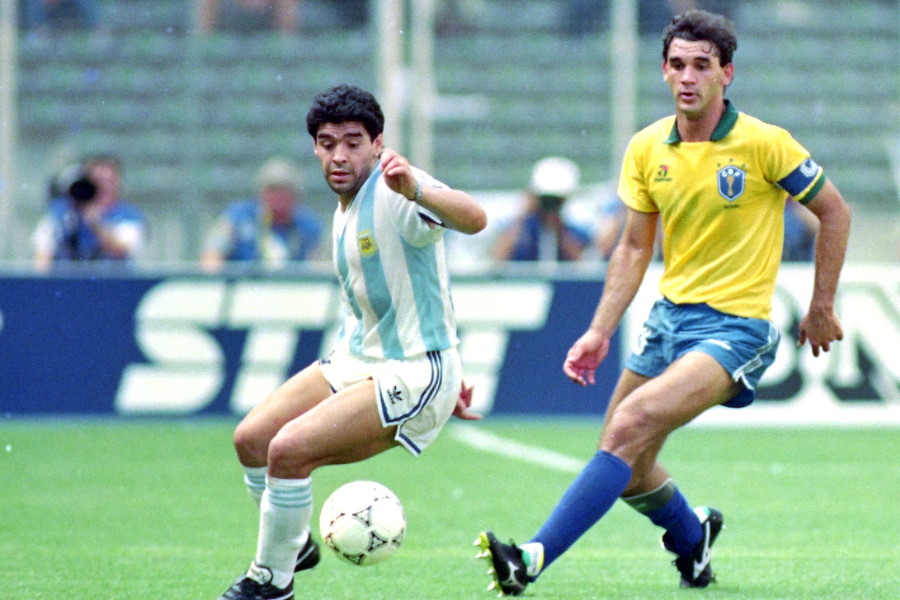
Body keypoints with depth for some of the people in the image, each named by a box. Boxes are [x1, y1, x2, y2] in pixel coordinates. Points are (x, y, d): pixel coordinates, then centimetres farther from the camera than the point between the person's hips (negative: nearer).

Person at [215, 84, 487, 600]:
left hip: (413, 377, -9)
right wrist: (445, 378, 24)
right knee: (251, 439, 5)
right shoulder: (346, 212, 10)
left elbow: (473, 219, -40)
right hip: (357, 362, 9)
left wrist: (416, 191, -60)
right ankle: (293, 544, 30)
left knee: (289, 449, -21)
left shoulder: (393, 192, -19)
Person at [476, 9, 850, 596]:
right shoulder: (646, 149, 3)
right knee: (626, 465, 6)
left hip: (735, 326, -6)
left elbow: (834, 212, -1)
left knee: (632, 423, -26)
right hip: (670, 315, 7)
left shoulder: (764, 144, -12)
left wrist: (822, 309, 1)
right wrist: (600, 332, 2)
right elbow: (634, 249, 11)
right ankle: (693, 535, 38)